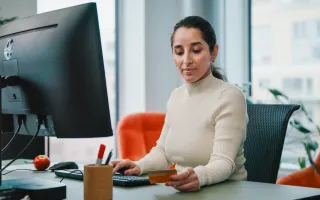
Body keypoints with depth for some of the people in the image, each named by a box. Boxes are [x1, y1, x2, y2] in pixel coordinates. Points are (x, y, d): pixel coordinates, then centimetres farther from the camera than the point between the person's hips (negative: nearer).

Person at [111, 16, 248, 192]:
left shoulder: (229, 97, -12)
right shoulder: (176, 96, 9)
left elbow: (223, 162, -20)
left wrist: (199, 176, -41)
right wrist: (139, 166, -5)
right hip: (183, 192, 4)